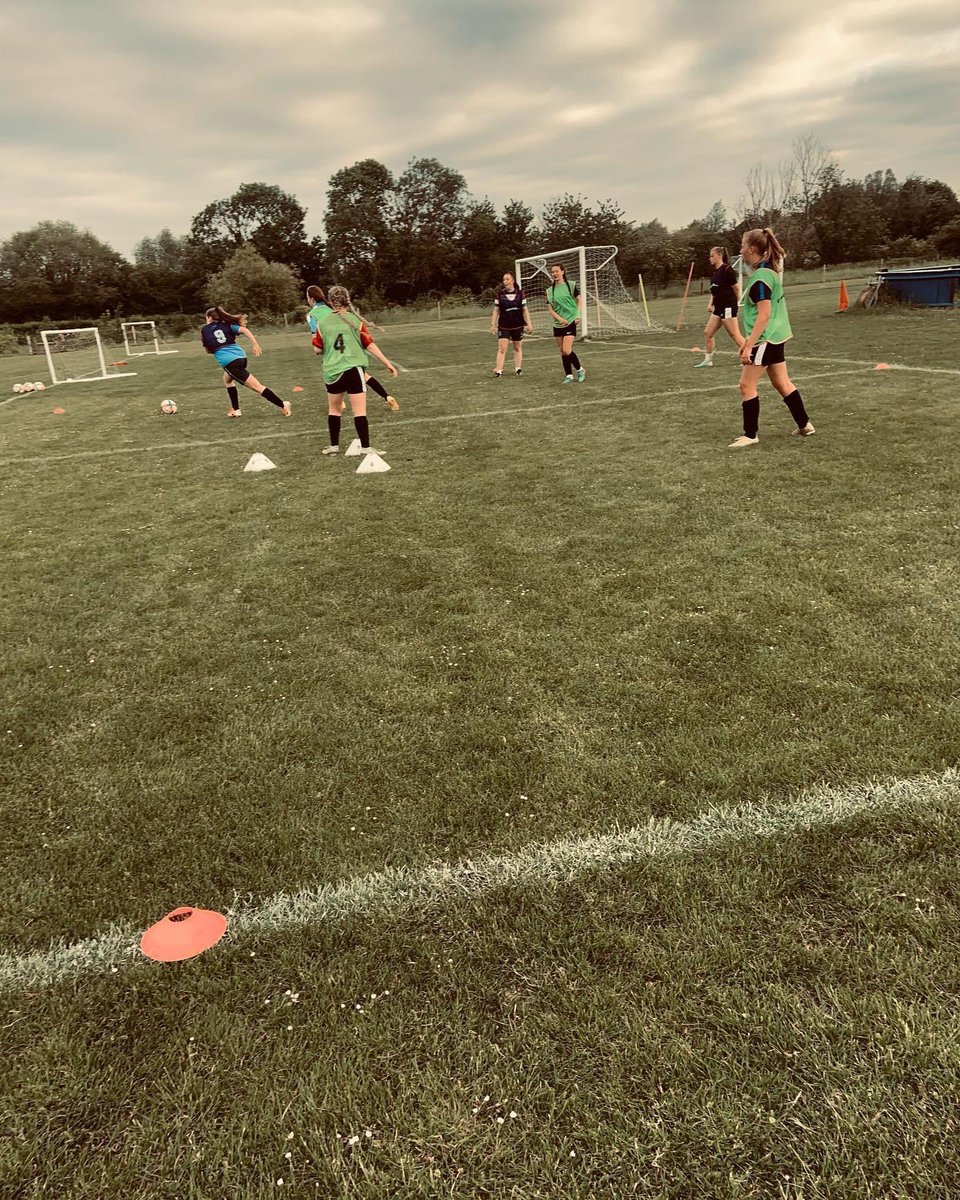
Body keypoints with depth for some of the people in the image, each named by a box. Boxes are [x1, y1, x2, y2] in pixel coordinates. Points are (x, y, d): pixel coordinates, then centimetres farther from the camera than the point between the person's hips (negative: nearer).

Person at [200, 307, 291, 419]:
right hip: (241, 357, 6)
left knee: (257, 387, -8)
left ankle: (282, 405, -17)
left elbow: (208, 350, 19)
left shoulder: (204, 330, 13)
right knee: (227, 379, 33)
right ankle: (235, 409, 28)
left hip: (229, 362, -6)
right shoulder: (226, 325, 18)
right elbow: (244, 330, 1)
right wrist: (255, 344, -7)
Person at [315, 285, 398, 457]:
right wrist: (388, 363, 5)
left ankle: (334, 446, 25)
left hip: (332, 372, 3)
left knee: (334, 409, 19)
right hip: (353, 368, -3)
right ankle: (365, 448, -9)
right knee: (359, 411, -5)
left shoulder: (322, 322, 5)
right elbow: (370, 344, -1)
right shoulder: (354, 319, 0)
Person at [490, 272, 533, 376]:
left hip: (518, 325, 1)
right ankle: (498, 370, -12)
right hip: (503, 326, -1)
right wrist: (493, 324, -4)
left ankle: (517, 369, 20)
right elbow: (496, 310, 2)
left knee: (517, 347, 11)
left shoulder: (520, 293, -1)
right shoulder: (500, 294, -2)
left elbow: (525, 310, 2)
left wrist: (529, 324, -2)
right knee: (501, 348, -10)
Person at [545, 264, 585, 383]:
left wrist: (578, 314, -11)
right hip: (558, 324, 5)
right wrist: (560, 319, -12)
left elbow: (580, 299, 3)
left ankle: (580, 370, 7)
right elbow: (550, 308, 3)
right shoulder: (550, 290, 7)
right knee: (562, 351, 7)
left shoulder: (571, 285, -2)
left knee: (567, 351, -15)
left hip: (570, 321, -5)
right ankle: (569, 375, 16)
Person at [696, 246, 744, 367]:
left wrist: (732, 302, 3)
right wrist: (710, 304, 7)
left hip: (728, 307, -9)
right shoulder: (714, 273, 13)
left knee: (735, 335, -7)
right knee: (707, 332, 9)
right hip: (718, 307, 9)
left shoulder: (727, 270, -13)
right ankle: (708, 360, 18)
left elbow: (736, 288, -10)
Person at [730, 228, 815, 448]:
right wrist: (749, 339, 23)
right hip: (776, 336, 10)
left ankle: (750, 435, 3)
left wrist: (748, 345, -23)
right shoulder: (769, 271, 12)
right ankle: (805, 425, 22)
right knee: (782, 383, 15)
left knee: (747, 386, -3)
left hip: (766, 339, -10)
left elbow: (764, 315, -22)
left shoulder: (760, 277, -17)